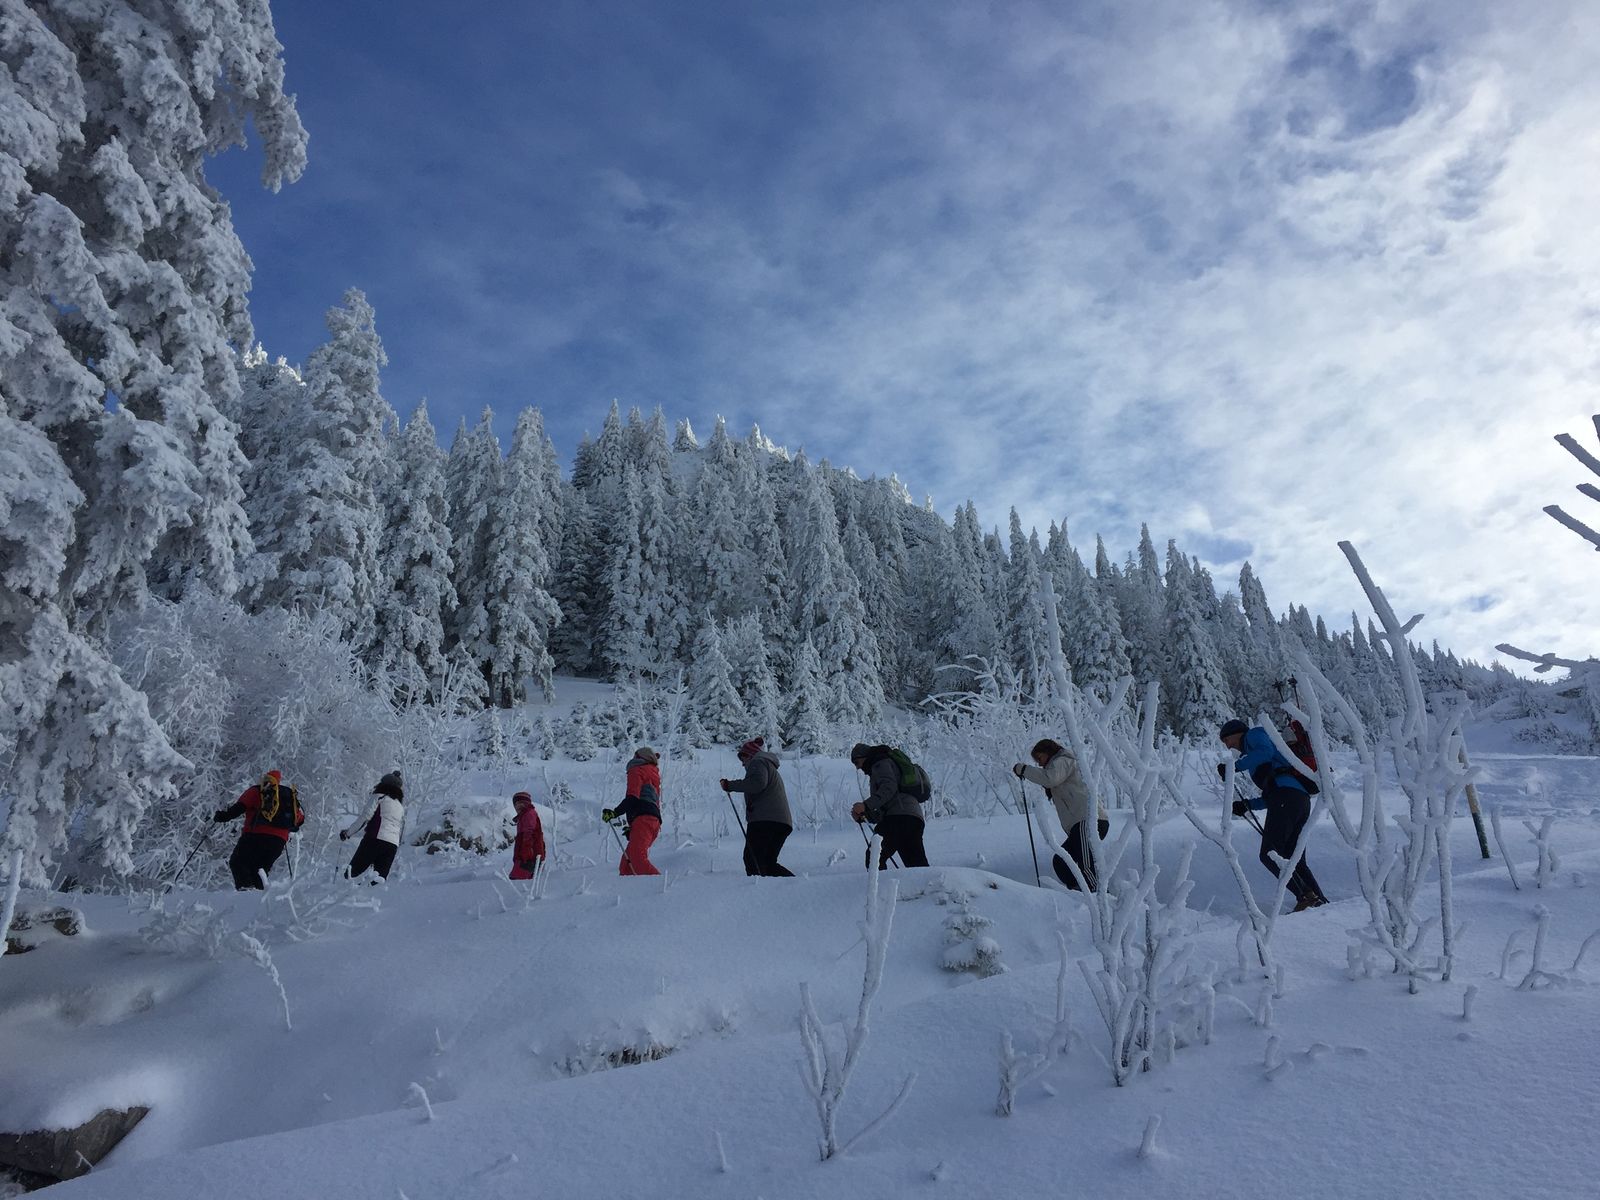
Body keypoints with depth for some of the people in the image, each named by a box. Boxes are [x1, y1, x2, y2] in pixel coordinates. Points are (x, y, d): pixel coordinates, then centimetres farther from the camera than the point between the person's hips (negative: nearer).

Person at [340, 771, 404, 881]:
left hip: (375, 838, -5)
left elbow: (365, 817, -3)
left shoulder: (379, 797, 8)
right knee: (380, 877, 3)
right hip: (393, 845, 5)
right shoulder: (401, 807, 26)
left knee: (353, 871, -2)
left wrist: (348, 832, 7)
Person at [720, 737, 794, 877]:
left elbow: (757, 783, -17)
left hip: (764, 819, -10)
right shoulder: (771, 766, 34)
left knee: (752, 860, -13)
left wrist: (730, 785, -13)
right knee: (768, 863, 13)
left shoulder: (758, 762, 3)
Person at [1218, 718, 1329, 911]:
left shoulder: (1254, 734, 13)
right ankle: (1321, 903, 0)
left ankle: (1306, 896, -21)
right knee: (1295, 860, 9)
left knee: (1269, 855, -13)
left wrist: (1235, 767, -9)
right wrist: (1247, 805, 23)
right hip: (1301, 798, 10)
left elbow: (1265, 752, -13)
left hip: (1286, 797, -10)